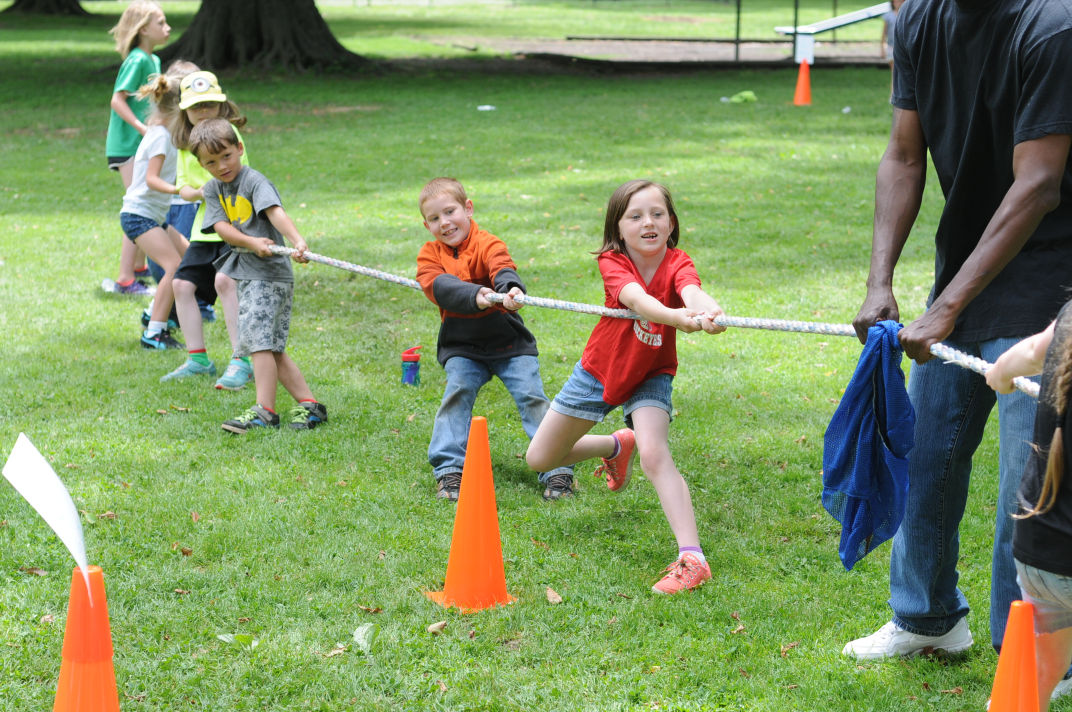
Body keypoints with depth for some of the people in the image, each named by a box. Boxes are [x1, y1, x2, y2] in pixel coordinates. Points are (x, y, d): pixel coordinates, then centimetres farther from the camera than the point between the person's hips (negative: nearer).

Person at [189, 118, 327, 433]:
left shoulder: (254, 181, -10)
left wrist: (297, 241, -44)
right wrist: (252, 243, -20)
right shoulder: (212, 190, 11)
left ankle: (264, 410, -10)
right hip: (245, 274, 8)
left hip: (269, 272, -8)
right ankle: (308, 404, 13)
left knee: (258, 338, -14)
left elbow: (276, 212, -26)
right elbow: (221, 227, -2)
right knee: (271, 347, 9)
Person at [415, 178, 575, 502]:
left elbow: (502, 269, -30)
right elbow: (440, 287, -19)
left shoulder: (487, 243, -9)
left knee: (531, 395, -11)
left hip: (508, 341, -2)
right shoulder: (429, 254, 1)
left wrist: (511, 289, -55)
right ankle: (449, 469, -12)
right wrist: (475, 295, -39)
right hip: (461, 346, 2)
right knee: (457, 391, -18)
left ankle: (557, 468, -7)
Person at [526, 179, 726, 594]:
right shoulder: (612, 264, -24)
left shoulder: (677, 265, -22)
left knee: (654, 454, -29)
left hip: (650, 377, -2)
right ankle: (617, 446, 38)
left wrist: (709, 311, -71)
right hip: (599, 371, 2)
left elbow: (691, 292, -46)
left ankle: (691, 558, -31)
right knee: (539, 459, 11)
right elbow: (636, 298, -45)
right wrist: (678, 317, -66)